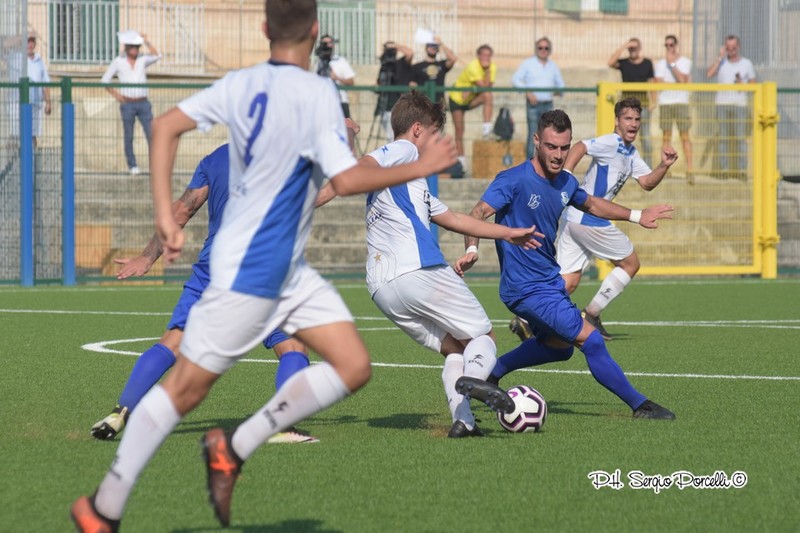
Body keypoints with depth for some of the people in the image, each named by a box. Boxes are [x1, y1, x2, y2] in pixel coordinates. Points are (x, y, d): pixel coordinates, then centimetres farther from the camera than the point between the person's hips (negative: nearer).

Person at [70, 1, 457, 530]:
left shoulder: (240, 84, 3)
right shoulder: (317, 94, -18)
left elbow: (166, 125, 1)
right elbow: (347, 179, -23)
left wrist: (165, 213, 1)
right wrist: (420, 168, -13)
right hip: (249, 270, -8)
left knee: (354, 367, 4)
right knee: (187, 386, 0)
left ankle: (233, 448, 6)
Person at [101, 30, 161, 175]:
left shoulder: (142, 60, 6)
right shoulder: (118, 62, 2)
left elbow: (156, 56, -12)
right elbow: (105, 80, 7)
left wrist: (146, 42, -14)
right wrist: (115, 94, -5)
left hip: (143, 103, 1)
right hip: (127, 104, -1)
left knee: (152, 134, -6)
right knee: (129, 136, 4)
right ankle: (132, 166, 12)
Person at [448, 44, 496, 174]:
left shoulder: (492, 67, -11)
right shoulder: (473, 67, -28)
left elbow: (488, 85, -19)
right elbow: (483, 85, -33)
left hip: (471, 99, 4)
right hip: (457, 98, -4)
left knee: (487, 95, -29)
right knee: (459, 131, -4)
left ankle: (487, 127, -31)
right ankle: (461, 160, 7)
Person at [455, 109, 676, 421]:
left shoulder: (565, 182, 5)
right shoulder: (515, 180, -19)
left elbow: (591, 204, 25)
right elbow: (479, 213, -24)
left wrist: (636, 216, 24)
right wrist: (472, 249, -42)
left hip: (550, 279, 10)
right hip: (527, 288, -10)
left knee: (558, 345, 28)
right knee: (590, 340, -13)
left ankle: (490, 372, 39)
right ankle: (639, 405, -2)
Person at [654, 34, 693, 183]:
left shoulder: (685, 62, 5)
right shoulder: (660, 63, 11)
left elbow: (682, 79, -10)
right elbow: (659, 83, -1)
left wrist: (672, 63, -9)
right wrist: (677, 83, -7)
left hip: (681, 102, -2)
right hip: (665, 103, 2)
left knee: (685, 136, -6)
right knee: (666, 137, 0)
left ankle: (689, 170, -9)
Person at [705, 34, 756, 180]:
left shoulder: (746, 63, 9)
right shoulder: (721, 62, 8)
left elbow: (753, 84, 12)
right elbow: (709, 74, -11)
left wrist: (743, 84, -9)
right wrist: (720, 57, -9)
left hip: (739, 104, -1)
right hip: (722, 103, 1)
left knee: (740, 138, -6)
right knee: (723, 138, -1)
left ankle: (741, 169, -4)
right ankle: (723, 169, 1)